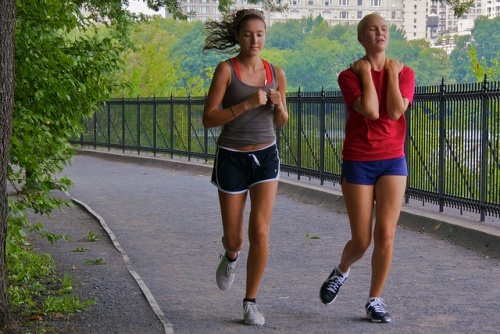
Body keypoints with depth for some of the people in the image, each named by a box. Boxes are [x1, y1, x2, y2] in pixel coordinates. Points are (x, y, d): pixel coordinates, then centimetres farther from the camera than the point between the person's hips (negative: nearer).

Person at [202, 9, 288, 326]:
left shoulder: (276, 73, 2)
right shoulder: (226, 69, -10)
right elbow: (209, 118, -14)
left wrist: (279, 104, -10)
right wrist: (247, 104, -24)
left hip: (266, 156, 2)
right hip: (232, 157, -2)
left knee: (260, 232, -11)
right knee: (234, 238, 7)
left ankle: (251, 302, 4)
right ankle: (231, 257, 45)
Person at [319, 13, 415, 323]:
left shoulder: (404, 73, 3)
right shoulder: (349, 75, -5)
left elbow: (395, 112, -14)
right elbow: (370, 111, -21)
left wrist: (392, 74, -9)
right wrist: (366, 74, -13)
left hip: (393, 161, 2)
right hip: (358, 162, -2)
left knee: (385, 235, -7)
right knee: (361, 241, 1)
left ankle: (375, 301, 8)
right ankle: (341, 271, 35)